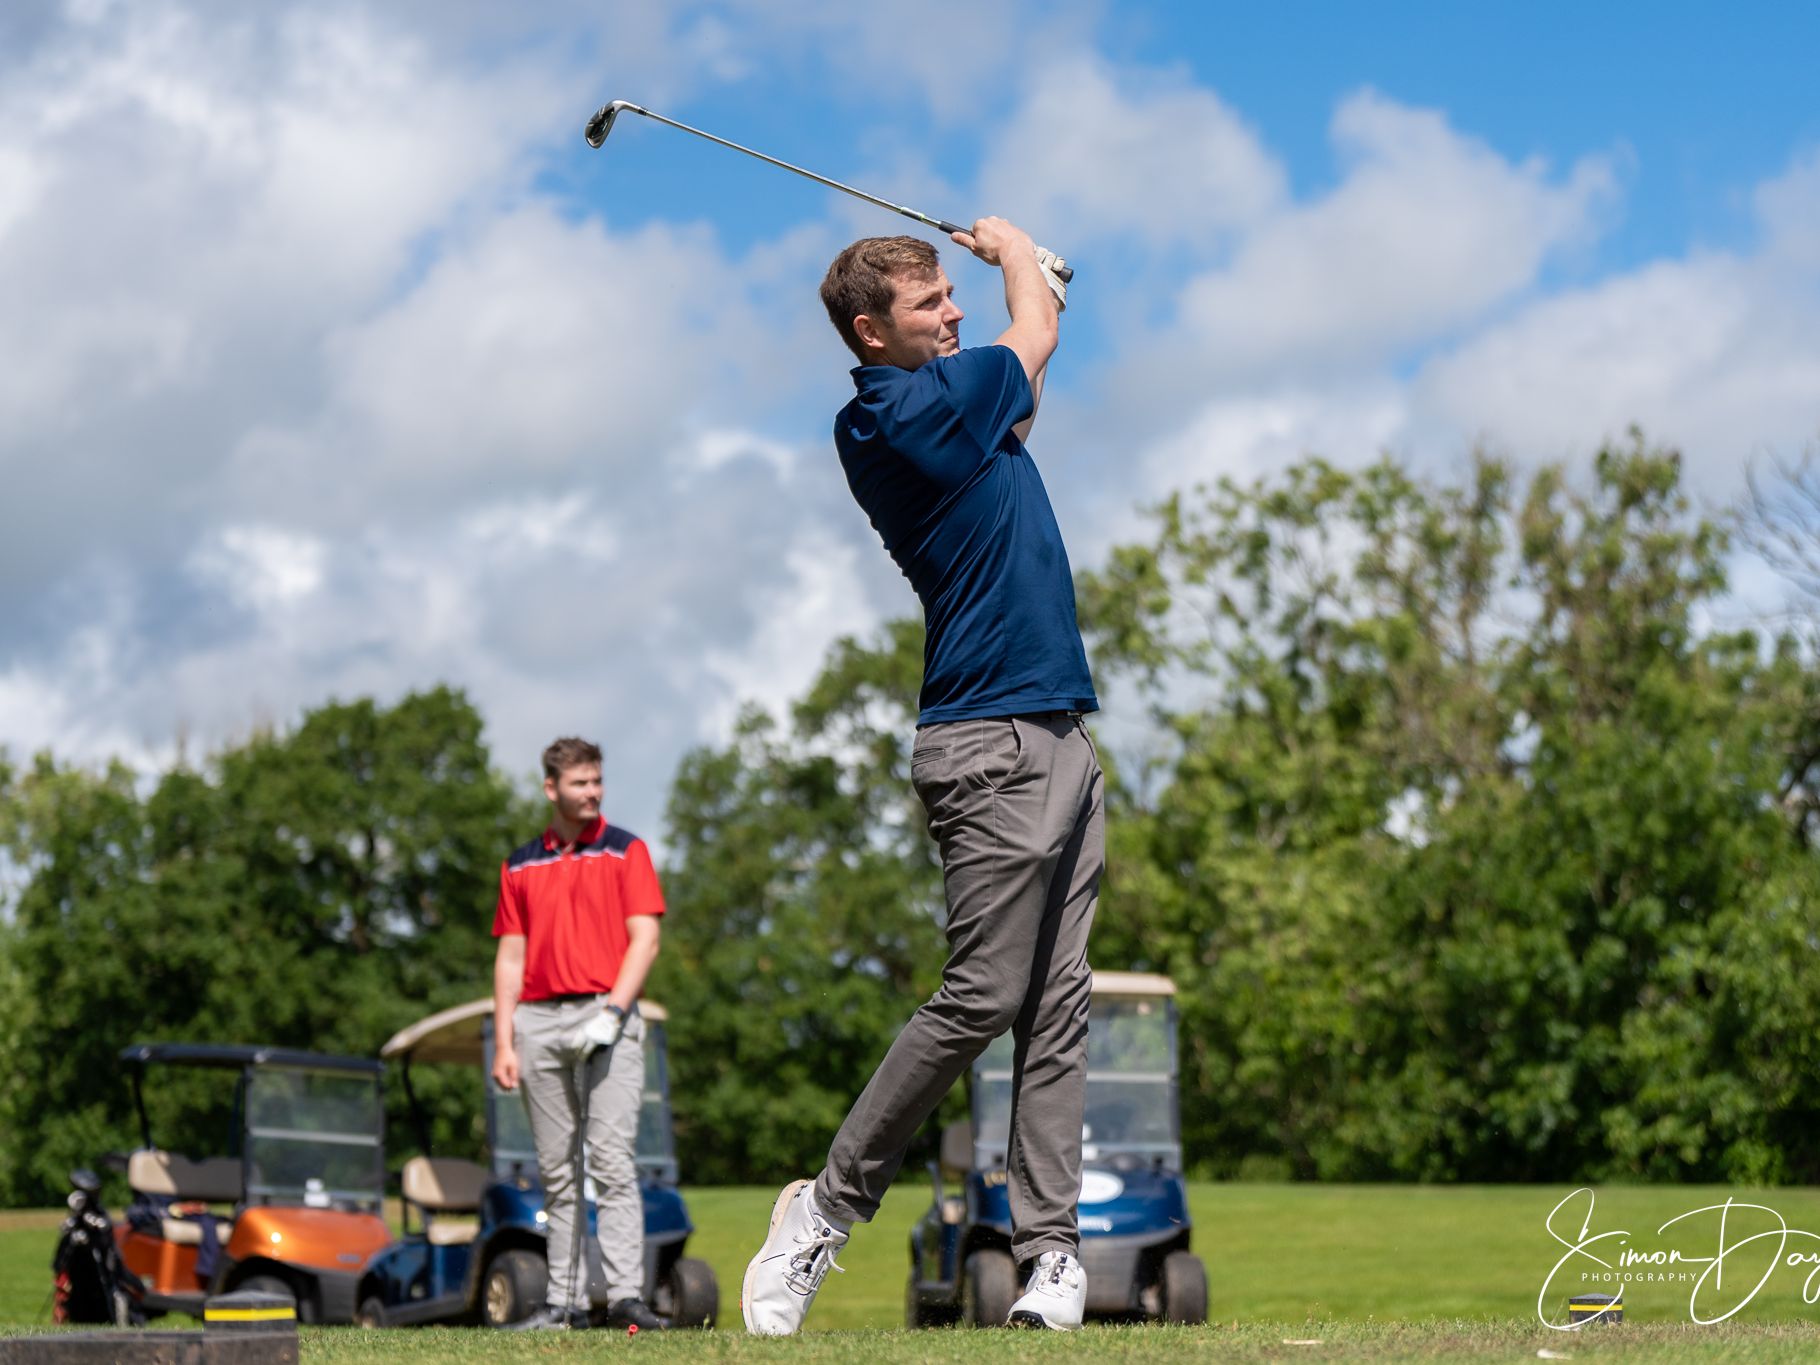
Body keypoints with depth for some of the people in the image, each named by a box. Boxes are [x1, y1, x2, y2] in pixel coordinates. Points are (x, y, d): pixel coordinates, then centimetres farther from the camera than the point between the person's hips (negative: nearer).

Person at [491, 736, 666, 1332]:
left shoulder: (626, 851, 6)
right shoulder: (520, 865, 15)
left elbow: (645, 940, -2)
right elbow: (510, 956, 13)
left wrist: (612, 1012, -14)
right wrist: (503, 1043, 4)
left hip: (606, 1019, -4)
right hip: (539, 1021, 4)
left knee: (612, 1160, -14)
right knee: (557, 1170, 5)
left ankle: (626, 1294, -19)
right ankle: (566, 1301, 8)